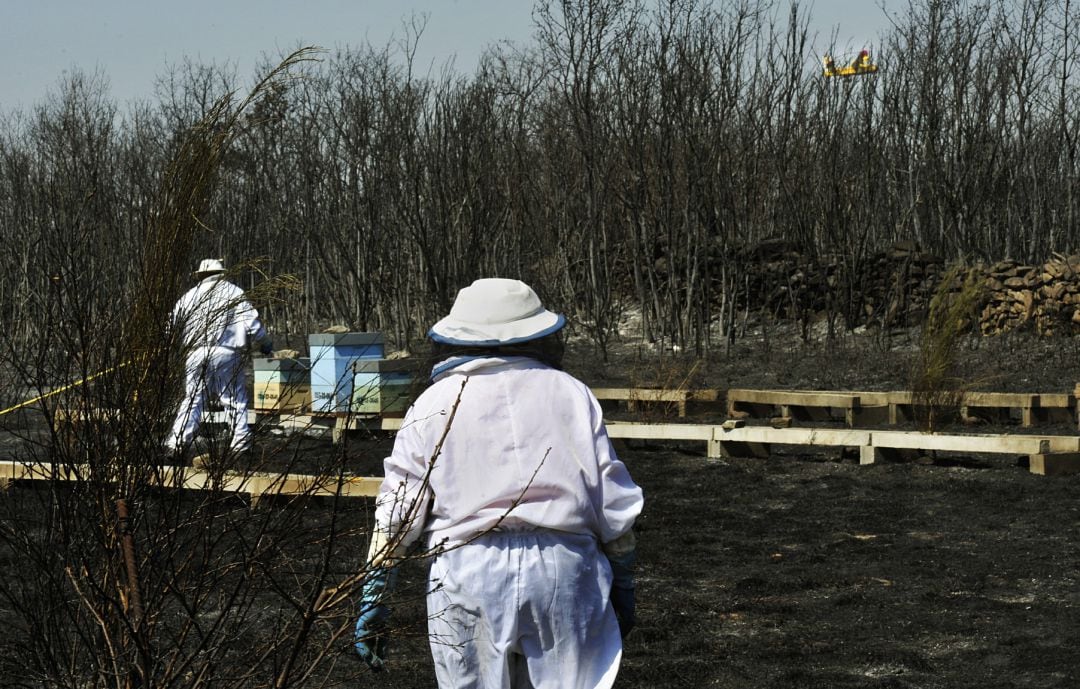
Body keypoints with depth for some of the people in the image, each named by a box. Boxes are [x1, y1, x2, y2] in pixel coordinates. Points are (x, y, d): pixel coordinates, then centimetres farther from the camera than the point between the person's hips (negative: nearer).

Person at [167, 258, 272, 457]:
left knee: (192, 399, 9)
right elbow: (251, 321, -1)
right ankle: (241, 442, 2)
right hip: (226, 352, -2)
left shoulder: (191, 295, 12)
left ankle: (178, 442, 2)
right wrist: (265, 342, 13)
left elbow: (172, 321, 10)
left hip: (196, 353, 2)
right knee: (235, 400, 6)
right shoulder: (234, 293, 5)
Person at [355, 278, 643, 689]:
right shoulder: (570, 393, 10)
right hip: (566, 566, 1)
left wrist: (373, 595, 6)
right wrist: (622, 583, 18)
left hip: (467, 567, -1)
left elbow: (396, 511, 2)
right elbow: (614, 504, 8)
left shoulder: (433, 405, 8)